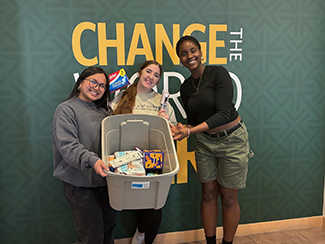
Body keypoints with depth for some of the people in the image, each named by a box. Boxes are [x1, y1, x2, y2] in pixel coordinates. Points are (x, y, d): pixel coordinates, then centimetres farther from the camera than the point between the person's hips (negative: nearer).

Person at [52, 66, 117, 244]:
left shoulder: (103, 111, 13)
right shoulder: (67, 109, -8)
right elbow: (67, 145, -21)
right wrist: (91, 160, -36)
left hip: (104, 180, 7)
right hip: (80, 184, -7)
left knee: (109, 228, 19)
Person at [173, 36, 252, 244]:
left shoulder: (218, 73, -15)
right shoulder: (186, 87, 4)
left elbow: (224, 114, -23)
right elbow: (193, 121, 10)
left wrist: (190, 131, -28)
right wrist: (183, 130, -12)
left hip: (231, 140, -5)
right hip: (205, 141, 5)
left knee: (228, 197, 5)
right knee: (208, 193, 10)